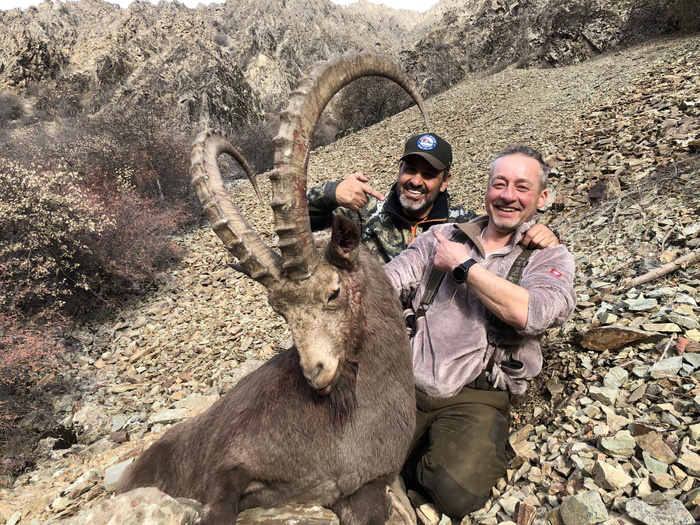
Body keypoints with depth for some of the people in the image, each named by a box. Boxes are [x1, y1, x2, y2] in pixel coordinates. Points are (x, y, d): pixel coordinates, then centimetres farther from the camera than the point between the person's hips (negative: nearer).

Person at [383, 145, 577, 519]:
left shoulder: (549, 258, 4)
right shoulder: (442, 237, 12)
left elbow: (532, 312, -18)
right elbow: (386, 281, 2)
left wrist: (463, 266, -10)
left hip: (475, 398, -1)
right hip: (408, 383, 2)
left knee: (457, 494, -25)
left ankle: (413, 470, 9)